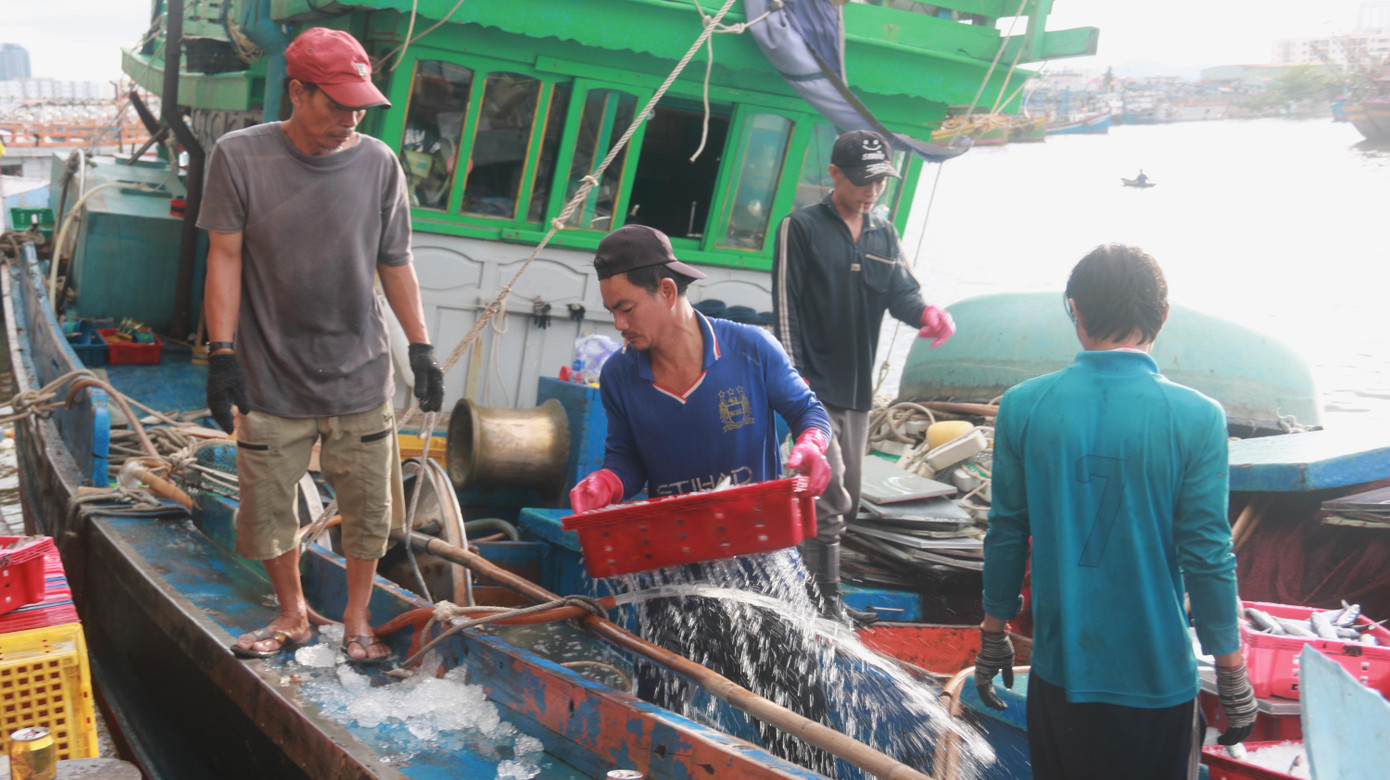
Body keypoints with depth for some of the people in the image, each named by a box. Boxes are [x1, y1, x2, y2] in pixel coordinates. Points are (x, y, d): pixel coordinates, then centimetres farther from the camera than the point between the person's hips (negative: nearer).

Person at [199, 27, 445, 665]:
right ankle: (293, 615, 32)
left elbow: (395, 265, 7)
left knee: (369, 508, 5)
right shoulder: (239, 156, -3)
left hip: (361, 374, 1)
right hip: (271, 375, -1)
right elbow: (225, 258, -2)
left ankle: (356, 620, 26)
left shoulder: (379, 163, 1)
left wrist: (421, 349, 6)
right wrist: (222, 353, -7)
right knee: (267, 509, 8)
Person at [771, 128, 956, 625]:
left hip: (857, 389, 7)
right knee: (828, 495, -12)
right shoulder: (801, 228, -4)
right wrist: (795, 379, -15)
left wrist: (927, 313, -17)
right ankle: (825, 602, -6)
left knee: (845, 501, 12)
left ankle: (824, 597, 24)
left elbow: (900, 292, 6)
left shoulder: (884, 235, 15)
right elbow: (786, 307, -8)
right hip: (815, 387, -7)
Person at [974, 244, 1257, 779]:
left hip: (1060, 671, 2)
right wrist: (1232, 676, 0)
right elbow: (1207, 556, -11)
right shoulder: (1197, 419, -14)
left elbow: (1006, 536, -1)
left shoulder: (1022, 406, -8)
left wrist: (993, 637, 12)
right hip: (1158, 677, -2)